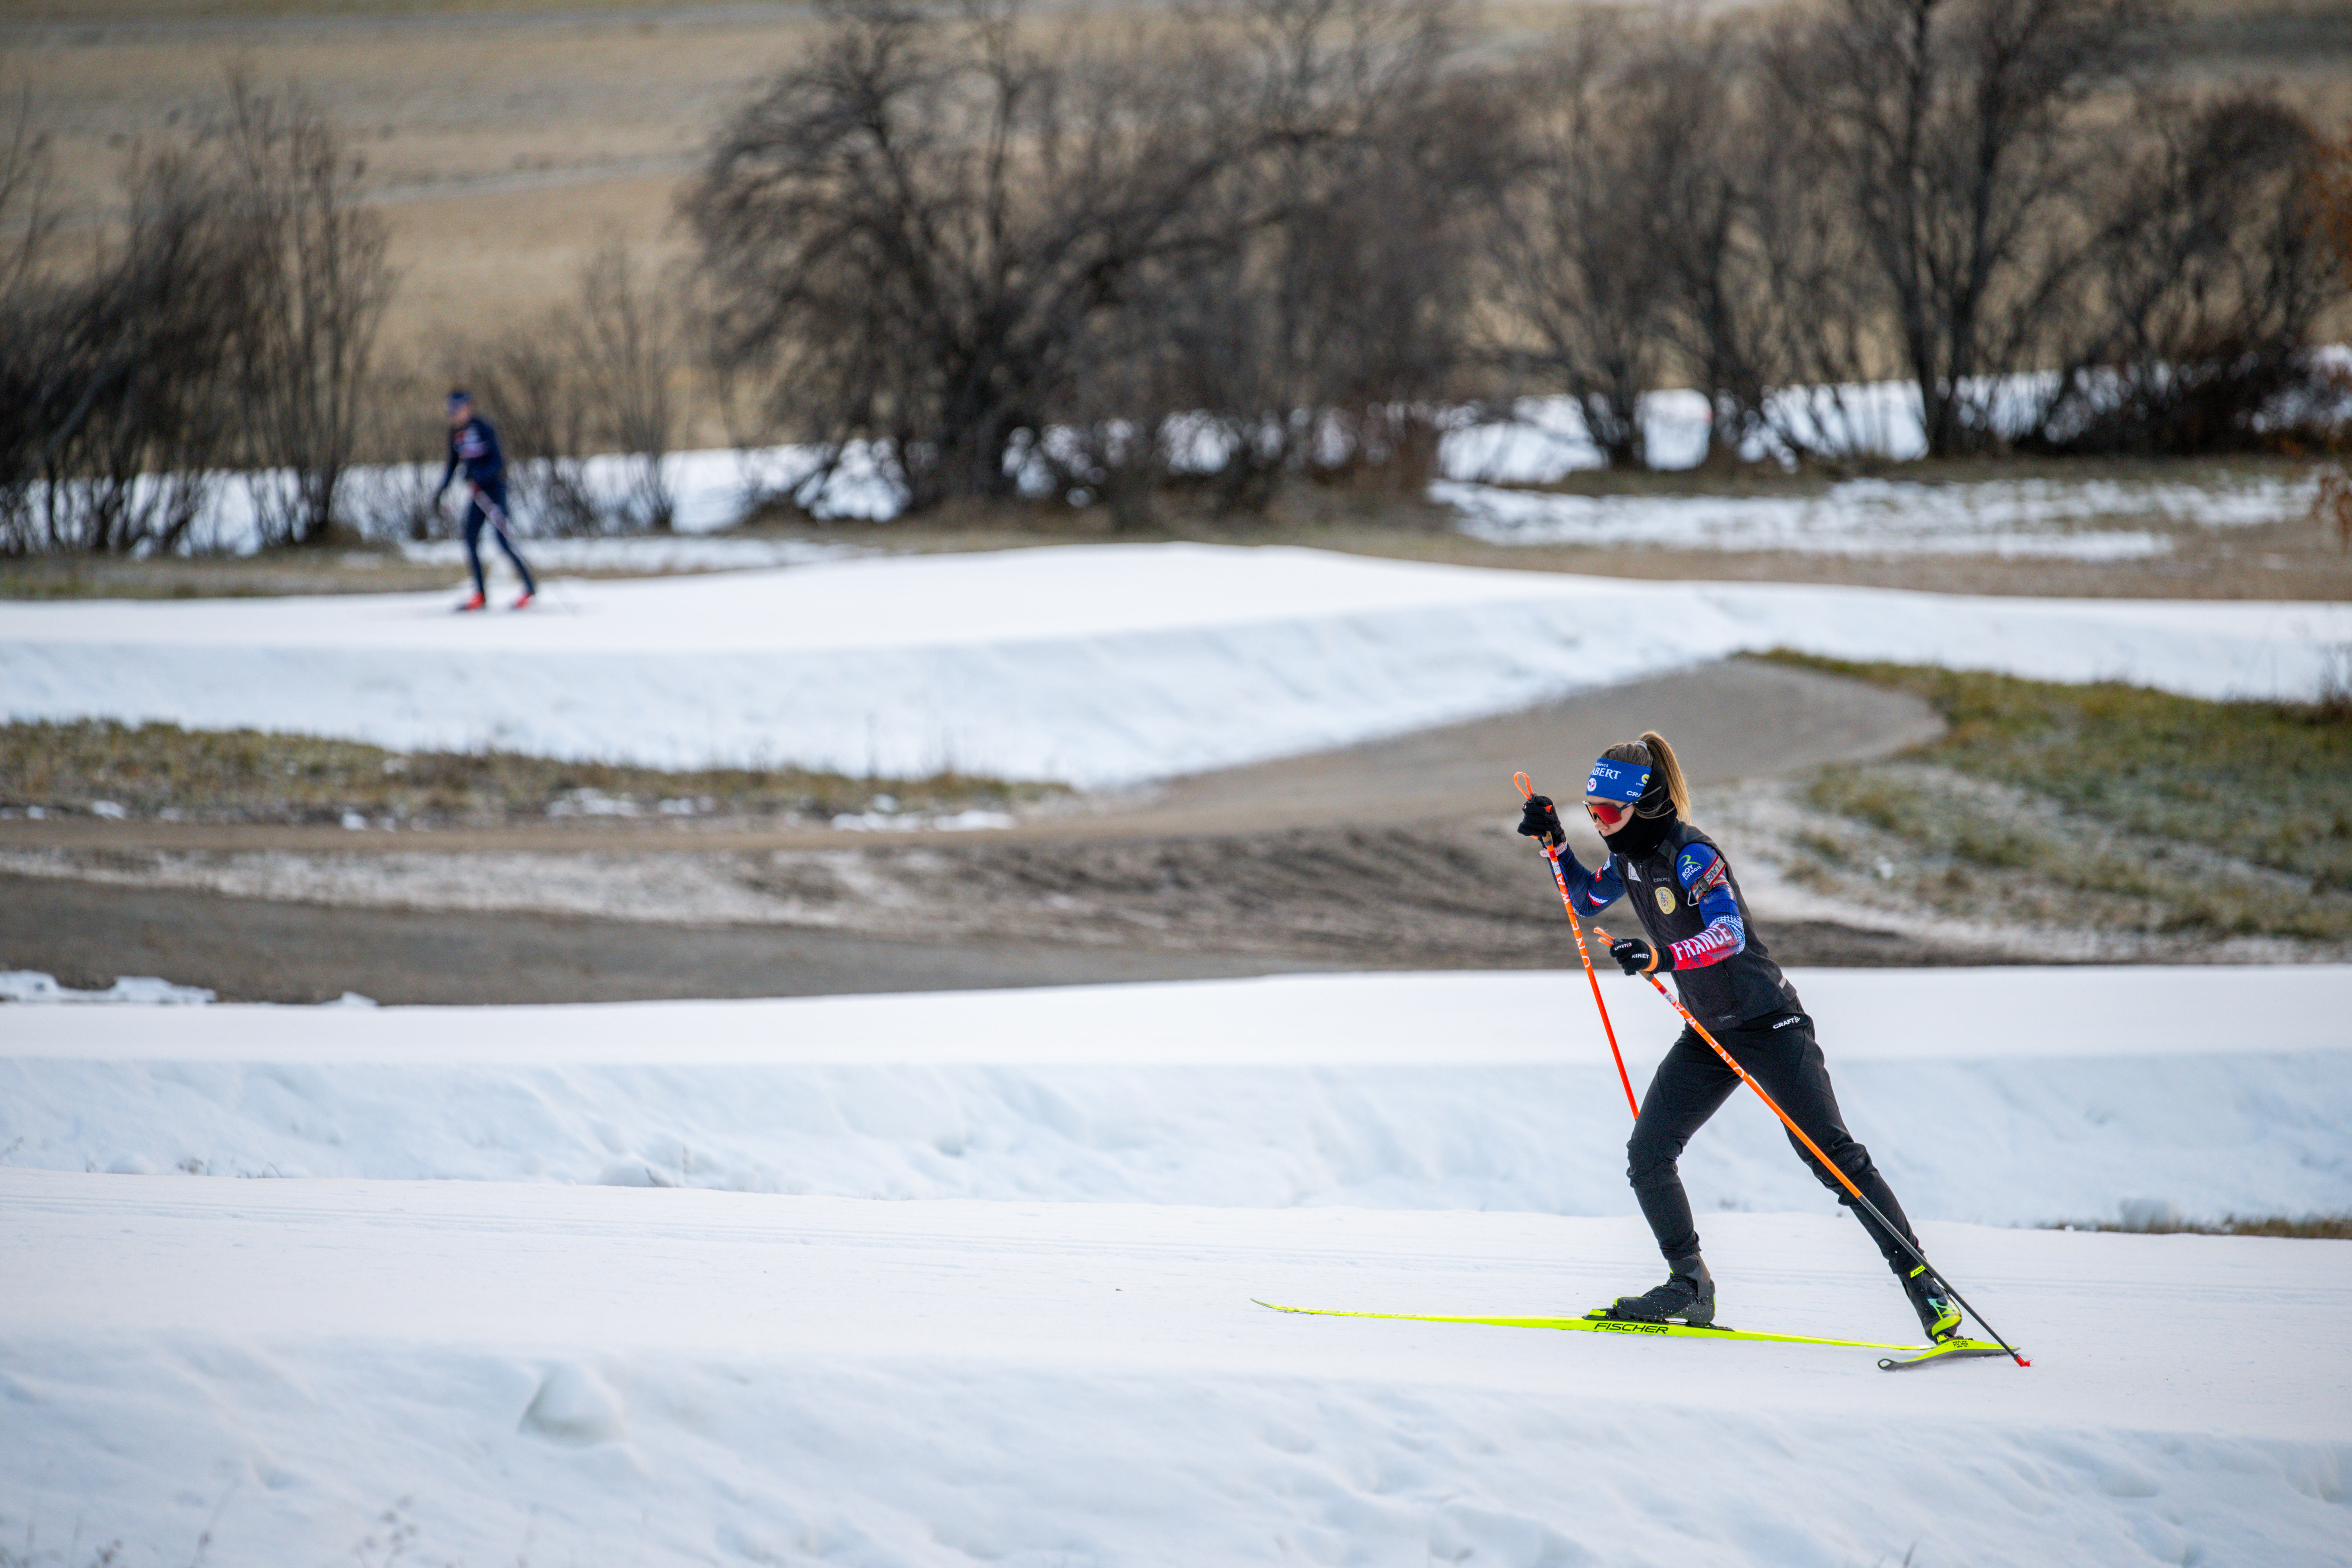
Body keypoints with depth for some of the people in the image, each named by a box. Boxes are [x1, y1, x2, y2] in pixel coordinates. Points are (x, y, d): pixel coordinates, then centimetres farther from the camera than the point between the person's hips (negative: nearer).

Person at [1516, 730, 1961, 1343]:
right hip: (1709, 1035, 8)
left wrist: (1661, 957, -49)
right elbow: (1584, 900, 24)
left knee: (1832, 1154, -11)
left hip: (1768, 1023, -8)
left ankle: (1919, 1277, -8)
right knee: (1647, 1155, -2)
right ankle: (1690, 1286, 8)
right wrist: (1554, 842, 10)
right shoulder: (1629, 856, 4)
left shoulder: (1691, 853, -21)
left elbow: (1729, 934, -35)